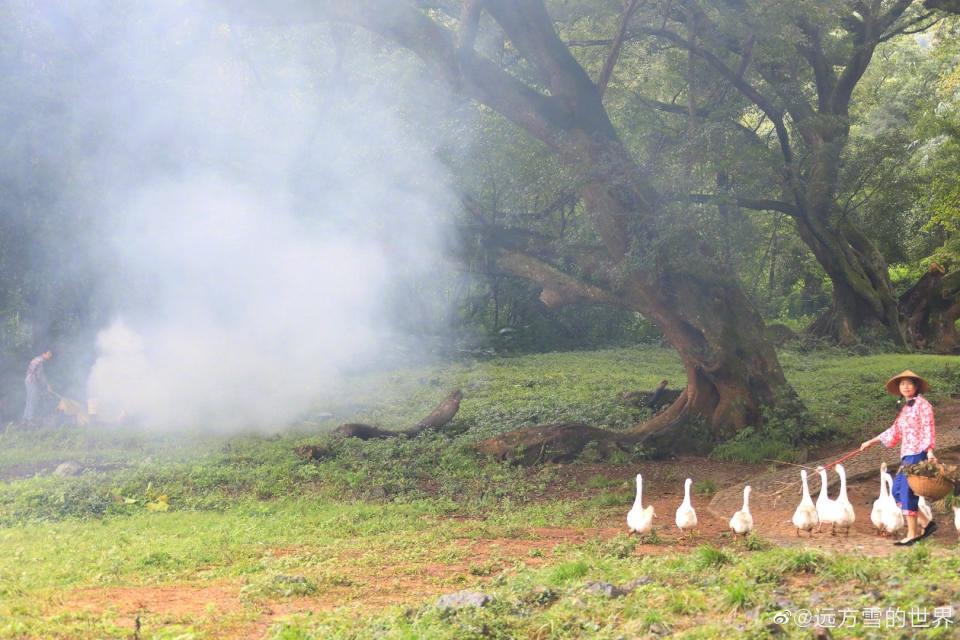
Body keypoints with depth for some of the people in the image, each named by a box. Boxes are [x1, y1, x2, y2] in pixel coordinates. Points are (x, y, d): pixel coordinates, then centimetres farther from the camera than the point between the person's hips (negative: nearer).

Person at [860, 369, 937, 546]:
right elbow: (894, 432, 24)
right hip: (906, 454, 9)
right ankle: (926, 523, 12)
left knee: (907, 492, -10)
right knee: (897, 490, 7)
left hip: (917, 453, -9)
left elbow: (928, 429, -13)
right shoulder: (904, 407, 18)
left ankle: (912, 535, -5)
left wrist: (929, 451, -24)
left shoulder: (922, 404, -5)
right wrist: (871, 441, 27)